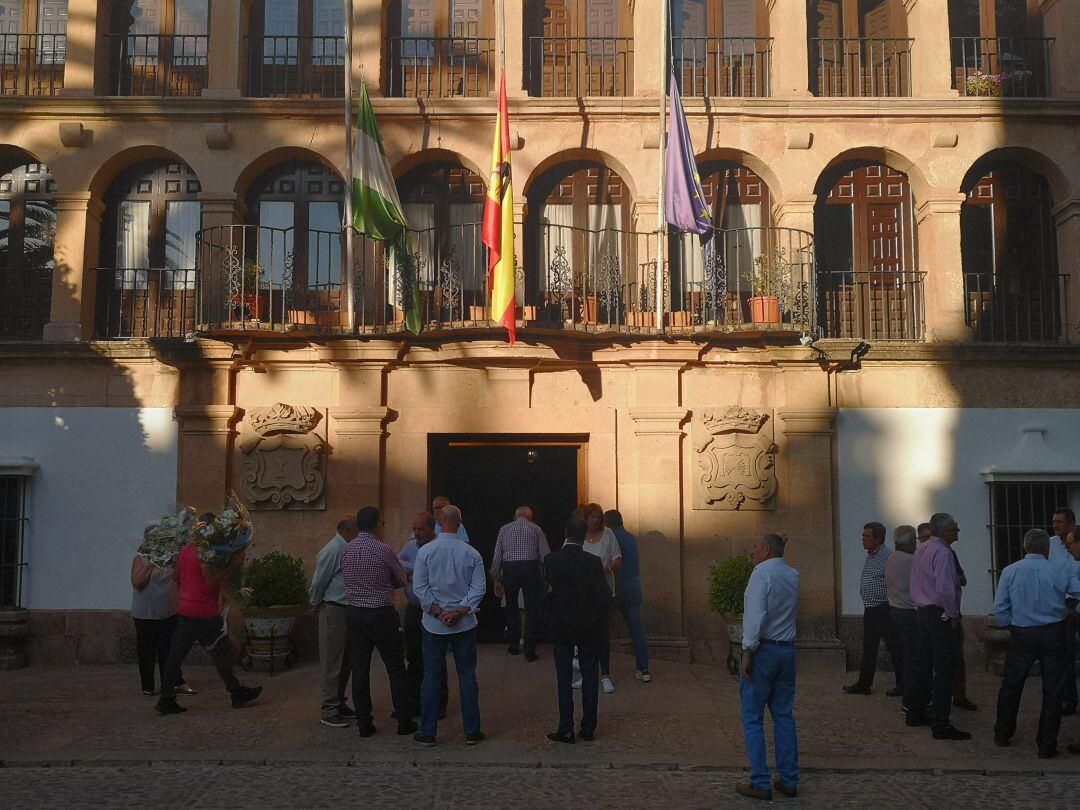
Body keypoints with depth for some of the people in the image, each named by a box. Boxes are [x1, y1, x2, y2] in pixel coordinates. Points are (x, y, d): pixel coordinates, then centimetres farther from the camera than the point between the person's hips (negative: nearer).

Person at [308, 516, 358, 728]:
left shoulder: (348, 549, 12)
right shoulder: (332, 551, -16)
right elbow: (318, 581, -13)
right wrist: (316, 602, 1)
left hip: (348, 611, 9)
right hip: (334, 610, -9)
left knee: (346, 662, 15)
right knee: (331, 662, -3)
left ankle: (339, 704, 26)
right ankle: (329, 712, 3)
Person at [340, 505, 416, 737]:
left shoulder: (346, 550, 2)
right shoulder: (383, 550, -14)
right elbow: (402, 580, -2)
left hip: (354, 612, 5)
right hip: (381, 614, -5)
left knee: (359, 668, 9)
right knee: (395, 668, 5)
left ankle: (364, 723, 13)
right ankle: (404, 721, 11)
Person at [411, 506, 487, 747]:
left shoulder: (425, 551, -7)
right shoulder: (472, 553, -4)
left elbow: (420, 587, -9)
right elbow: (479, 588, -7)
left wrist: (438, 612, -7)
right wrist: (459, 612, -9)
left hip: (433, 625, 0)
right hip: (465, 624, 1)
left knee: (432, 677, 7)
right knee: (467, 676, 8)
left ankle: (427, 732, 12)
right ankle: (471, 731, 13)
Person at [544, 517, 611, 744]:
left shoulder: (551, 560, -9)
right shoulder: (593, 562, -11)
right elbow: (604, 597, -9)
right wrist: (600, 624, 3)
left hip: (560, 628, 0)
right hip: (589, 628, 0)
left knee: (564, 679, 7)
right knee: (590, 678, 10)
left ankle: (566, 729, 8)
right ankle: (588, 728, 14)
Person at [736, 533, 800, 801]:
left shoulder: (762, 572, -12)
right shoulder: (793, 575, 9)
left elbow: (756, 615, -20)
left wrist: (748, 651, -17)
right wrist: (779, 550, 18)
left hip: (763, 650, -7)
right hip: (787, 650, 7)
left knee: (753, 719, 0)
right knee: (784, 716, 12)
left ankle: (760, 783, 0)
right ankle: (789, 781, 14)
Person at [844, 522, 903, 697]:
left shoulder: (887, 556, -16)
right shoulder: (870, 556, 14)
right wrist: (868, 607, 18)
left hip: (885, 610, -10)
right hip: (870, 610, 10)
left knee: (894, 649, 1)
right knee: (868, 649, 14)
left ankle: (902, 686, 11)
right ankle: (864, 684, 22)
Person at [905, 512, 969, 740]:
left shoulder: (921, 549, 10)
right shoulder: (942, 553, -19)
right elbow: (945, 589, -26)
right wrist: (953, 615, -14)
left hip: (923, 610, 10)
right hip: (940, 616, -10)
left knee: (922, 663, 17)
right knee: (943, 670, -5)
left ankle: (915, 714, 27)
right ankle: (940, 725, -2)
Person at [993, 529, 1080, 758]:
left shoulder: (1010, 572, -5)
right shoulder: (1061, 573, -6)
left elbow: (999, 609, -5)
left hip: (1022, 635, 1)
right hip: (1053, 635, -1)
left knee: (1011, 685, 15)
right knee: (1052, 690, 9)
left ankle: (1002, 735, 27)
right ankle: (1047, 745, 13)